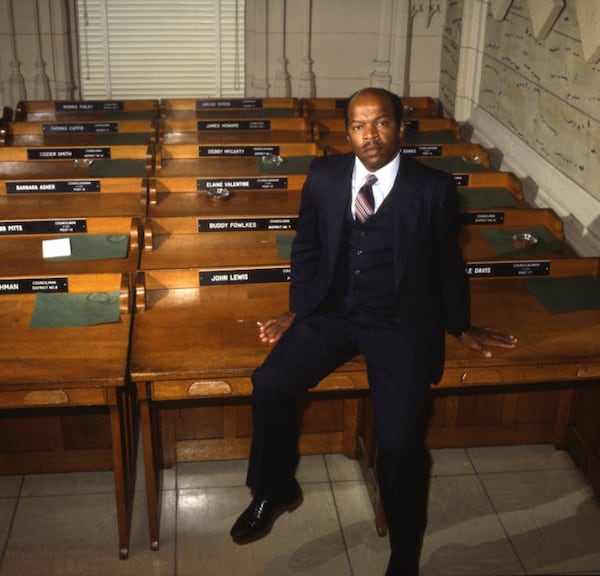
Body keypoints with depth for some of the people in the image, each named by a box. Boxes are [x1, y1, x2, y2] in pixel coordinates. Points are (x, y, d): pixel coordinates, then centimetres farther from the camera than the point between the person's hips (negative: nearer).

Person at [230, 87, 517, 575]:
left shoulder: (434, 188, -7)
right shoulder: (324, 176, 0)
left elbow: (448, 264, 6)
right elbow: (306, 248, 13)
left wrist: (460, 326, 16)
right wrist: (298, 309, 9)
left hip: (401, 323, -3)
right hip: (331, 312, 3)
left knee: (400, 444, -19)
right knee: (270, 385, -20)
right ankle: (275, 490, 9)